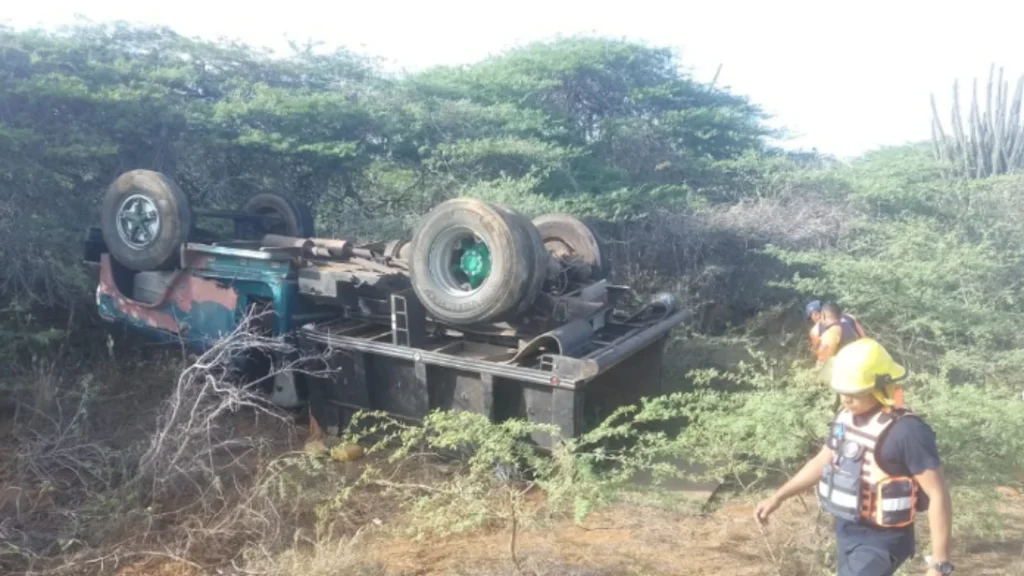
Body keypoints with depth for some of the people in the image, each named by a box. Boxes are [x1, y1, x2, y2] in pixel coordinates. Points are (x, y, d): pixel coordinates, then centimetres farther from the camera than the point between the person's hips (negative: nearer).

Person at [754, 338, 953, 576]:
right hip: (846, 530, 8)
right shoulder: (846, 417, 1)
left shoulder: (906, 431, -23)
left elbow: (938, 496, -19)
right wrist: (778, 497, 11)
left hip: (882, 540, -8)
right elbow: (822, 461, 14)